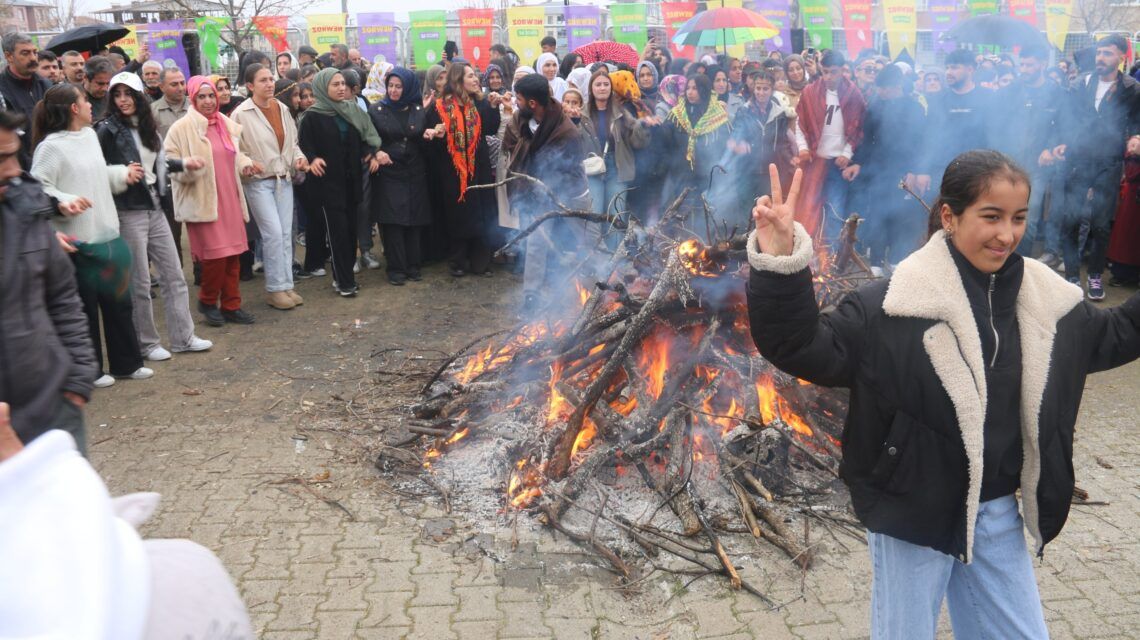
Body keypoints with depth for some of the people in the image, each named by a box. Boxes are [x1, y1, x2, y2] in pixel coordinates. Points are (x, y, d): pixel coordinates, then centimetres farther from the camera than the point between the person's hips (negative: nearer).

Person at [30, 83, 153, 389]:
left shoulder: (90, 135, 10)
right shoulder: (51, 146, -15)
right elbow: (37, 188, -17)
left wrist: (123, 173, 17)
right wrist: (65, 202, -30)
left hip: (108, 234, 8)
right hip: (79, 240, -8)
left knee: (119, 300, 15)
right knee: (84, 307, 5)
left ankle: (126, 362, 28)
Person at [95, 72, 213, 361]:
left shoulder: (147, 126, 10)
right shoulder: (107, 129, -9)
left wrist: (183, 163, 18)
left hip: (155, 209, 7)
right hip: (128, 213, -7)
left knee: (174, 275, 9)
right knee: (139, 282, 1)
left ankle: (183, 336, 18)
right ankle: (146, 343, 14)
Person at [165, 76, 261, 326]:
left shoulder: (228, 125, 10)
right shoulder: (181, 129, -6)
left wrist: (247, 165, 3)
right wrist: (189, 167, -26)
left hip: (229, 200, 5)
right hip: (202, 201, -5)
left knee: (232, 255, 6)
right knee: (215, 255, -9)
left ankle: (231, 305, 18)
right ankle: (207, 301, 15)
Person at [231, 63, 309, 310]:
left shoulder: (282, 109, 7)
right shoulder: (241, 114, -9)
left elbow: (292, 142, 17)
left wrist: (299, 158, -1)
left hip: (284, 179, 5)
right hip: (258, 181, -5)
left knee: (286, 234, 6)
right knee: (273, 233, -10)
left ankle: (286, 285, 15)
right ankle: (275, 289, 1)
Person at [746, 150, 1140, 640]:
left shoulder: (1043, 298, 0)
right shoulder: (891, 306, -19)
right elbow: (802, 347, -25)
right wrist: (780, 264, -40)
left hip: (996, 511, 6)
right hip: (913, 510, -5)